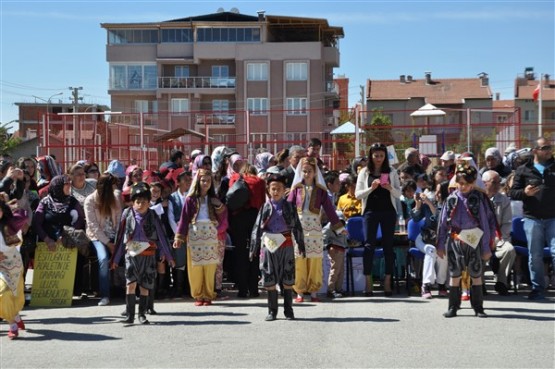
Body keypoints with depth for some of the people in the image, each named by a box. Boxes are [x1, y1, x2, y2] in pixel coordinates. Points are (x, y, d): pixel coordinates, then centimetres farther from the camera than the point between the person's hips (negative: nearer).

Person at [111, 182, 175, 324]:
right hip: (131, 254, -1)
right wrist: (115, 258, 9)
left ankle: (142, 314, 17)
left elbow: (161, 235, 5)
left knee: (144, 286, 5)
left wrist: (167, 255, 6)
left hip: (148, 256, 1)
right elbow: (120, 237, 6)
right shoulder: (127, 215, 0)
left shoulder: (153, 216, 0)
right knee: (130, 284, -11)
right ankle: (129, 315, -7)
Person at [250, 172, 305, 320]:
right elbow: (257, 228, 4)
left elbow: (297, 226, 6)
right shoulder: (265, 207, 5)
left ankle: (288, 310, 15)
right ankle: (272, 310, 14)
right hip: (269, 245, 0)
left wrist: (301, 246, 2)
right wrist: (253, 248, 0)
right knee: (269, 279, 4)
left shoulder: (289, 206, 5)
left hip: (286, 245, 0)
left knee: (287, 279, 5)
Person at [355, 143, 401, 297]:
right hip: (370, 211, -1)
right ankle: (368, 282, 1)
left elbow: (399, 194, 6)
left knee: (388, 245, 2)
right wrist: (371, 188, -15)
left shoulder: (391, 172, 7)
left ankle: (387, 282, 8)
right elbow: (358, 194, 1)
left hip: (388, 211, 1)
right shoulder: (365, 172, 5)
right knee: (369, 245, -4)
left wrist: (390, 188, -14)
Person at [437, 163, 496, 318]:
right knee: (455, 275, 7)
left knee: (476, 275, 6)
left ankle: (478, 307, 15)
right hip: (455, 242, 2)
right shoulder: (451, 199, 3)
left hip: (474, 241, -2)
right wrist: (441, 245, 7)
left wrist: (487, 247, -3)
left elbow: (489, 222, -2)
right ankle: (453, 307, 15)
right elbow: (443, 223, 8)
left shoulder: (480, 198, -4)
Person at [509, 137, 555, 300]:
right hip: (532, 218, 0)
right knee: (535, 256, 5)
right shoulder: (523, 170, 5)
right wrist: (524, 193, -15)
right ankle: (538, 288, 15)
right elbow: (513, 193, 5)